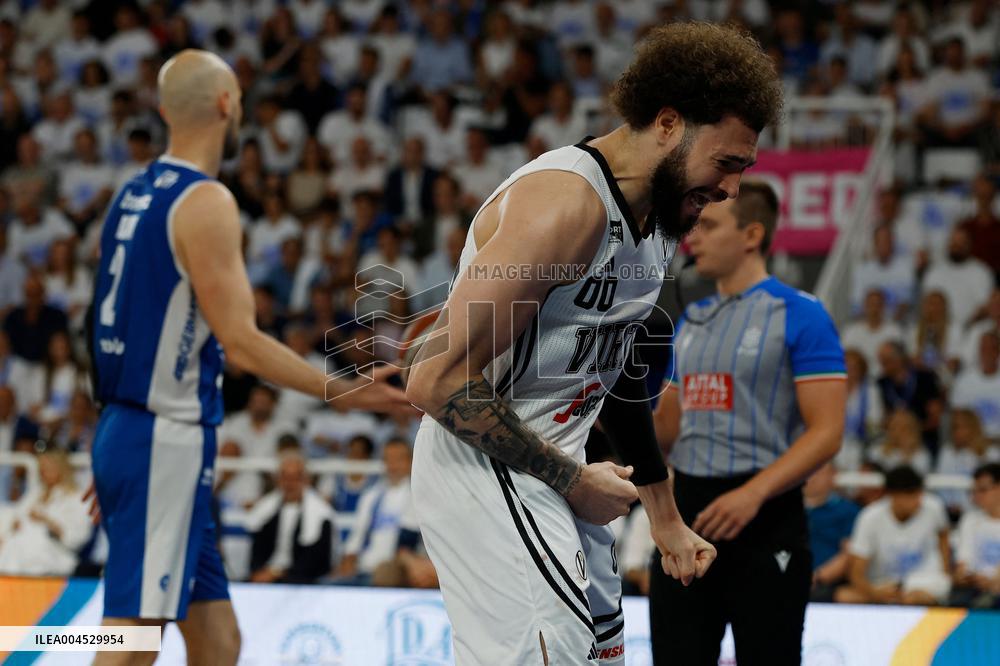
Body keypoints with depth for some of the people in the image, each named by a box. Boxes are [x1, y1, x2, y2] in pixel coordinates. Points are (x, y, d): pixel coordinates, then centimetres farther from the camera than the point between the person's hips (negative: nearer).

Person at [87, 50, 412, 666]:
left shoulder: (136, 194, 14)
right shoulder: (206, 202, -14)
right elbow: (240, 341, -18)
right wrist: (345, 394, -13)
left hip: (127, 429, 9)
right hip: (166, 441, -9)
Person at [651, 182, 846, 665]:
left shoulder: (800, 316, -7)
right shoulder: (691, 320, 15)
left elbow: (826, 432, -14)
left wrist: (753, 493, -26)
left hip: (762, 519, -7)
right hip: (687, 515, 7)